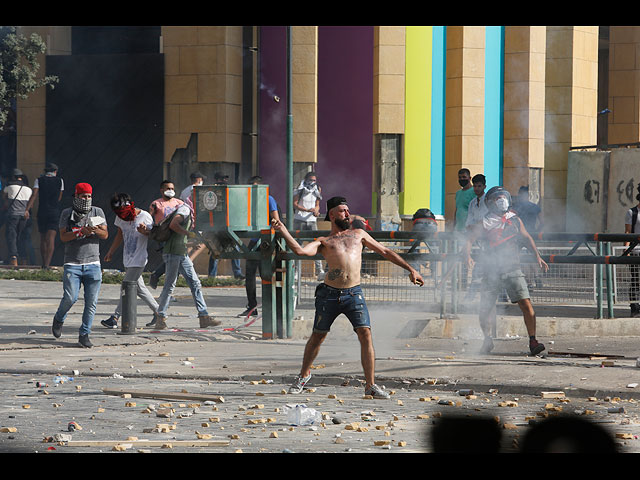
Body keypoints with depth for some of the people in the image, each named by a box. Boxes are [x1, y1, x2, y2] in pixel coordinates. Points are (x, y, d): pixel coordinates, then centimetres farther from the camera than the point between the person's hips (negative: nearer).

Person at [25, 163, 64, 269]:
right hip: (54, 212, -2)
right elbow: (59, 198, 11)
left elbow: (34, 195, -9)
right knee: (51, 239, -7)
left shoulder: (39, 180, 3)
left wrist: (27, 209, -15)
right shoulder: (59, 181, 4)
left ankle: (44, 263, 21)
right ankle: (47, 264, -21)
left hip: (42, 212, 2)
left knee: (43, 239, 15)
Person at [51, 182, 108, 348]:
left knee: (91, 302, -4)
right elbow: (63, 236, -6)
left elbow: (105, 235, 0)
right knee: (70, 297, -12)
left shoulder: (97, 212, 9)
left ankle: (84, 335, 5)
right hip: (72, 264, -2)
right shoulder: (67, 214, 4)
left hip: (93, 264, 2)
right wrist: (81, 232, -20)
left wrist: (95, 230, -21)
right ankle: (59, 319, 18)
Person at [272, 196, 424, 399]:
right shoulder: (323, 242, 13)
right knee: (318, 336, 7)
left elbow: (385, 252, 23)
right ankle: (304, 374, 31)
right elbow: (300, 250, -5)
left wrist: (410, 269, 19)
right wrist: (283, 231, -12)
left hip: (353, 294, 1)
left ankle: (370, 385, -9)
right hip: (329, 294, -1)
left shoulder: (358, 234, 20)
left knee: (365, 334, -12)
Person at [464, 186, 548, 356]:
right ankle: (487, 339, 25)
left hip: (512, 270, 1)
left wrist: (537, 256, 9)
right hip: (491, 272, -1)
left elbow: (526, 238, 18)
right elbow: (469, 240, -4)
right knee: (484, 310, 1)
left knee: (526, 304, -14)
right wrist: (468, 256, -22)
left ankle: (532, 340, -11)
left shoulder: (515, 220, 8)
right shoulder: (485, 224, 1)